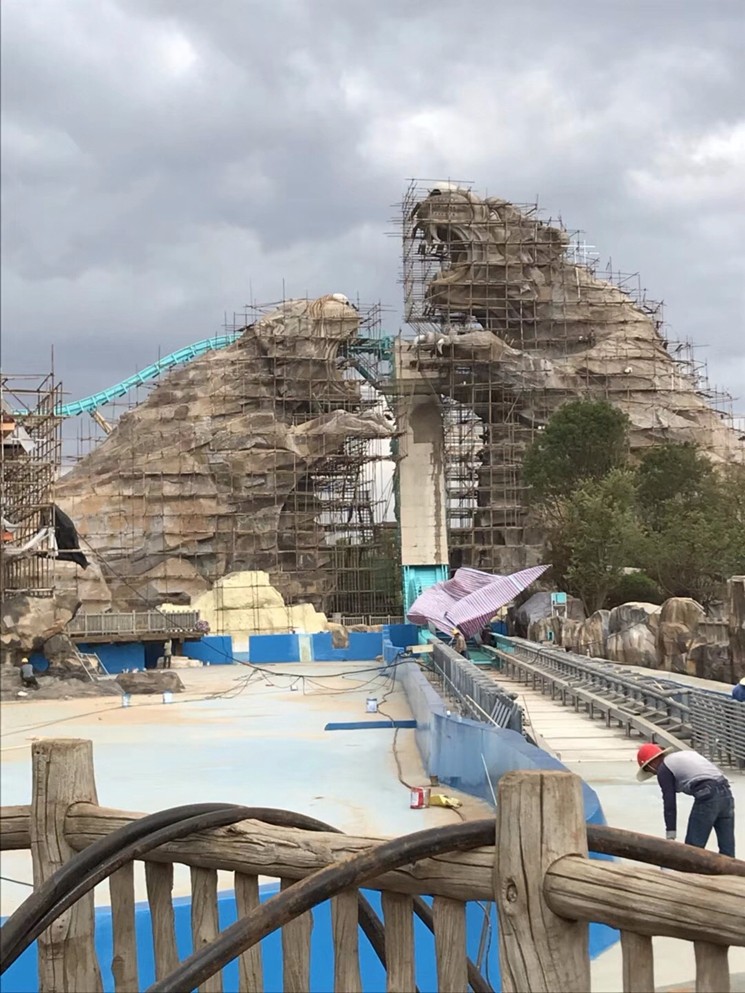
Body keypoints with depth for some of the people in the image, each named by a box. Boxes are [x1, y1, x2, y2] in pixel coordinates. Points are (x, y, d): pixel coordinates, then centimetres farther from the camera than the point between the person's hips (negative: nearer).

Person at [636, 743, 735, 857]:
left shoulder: (663, 770, 6)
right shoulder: (687, 753, 28)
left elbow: (669, 804, 2)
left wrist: (670, 836, 5)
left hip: (706, 798, -8)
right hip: (725, 792, 8)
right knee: (727, 848, 11)